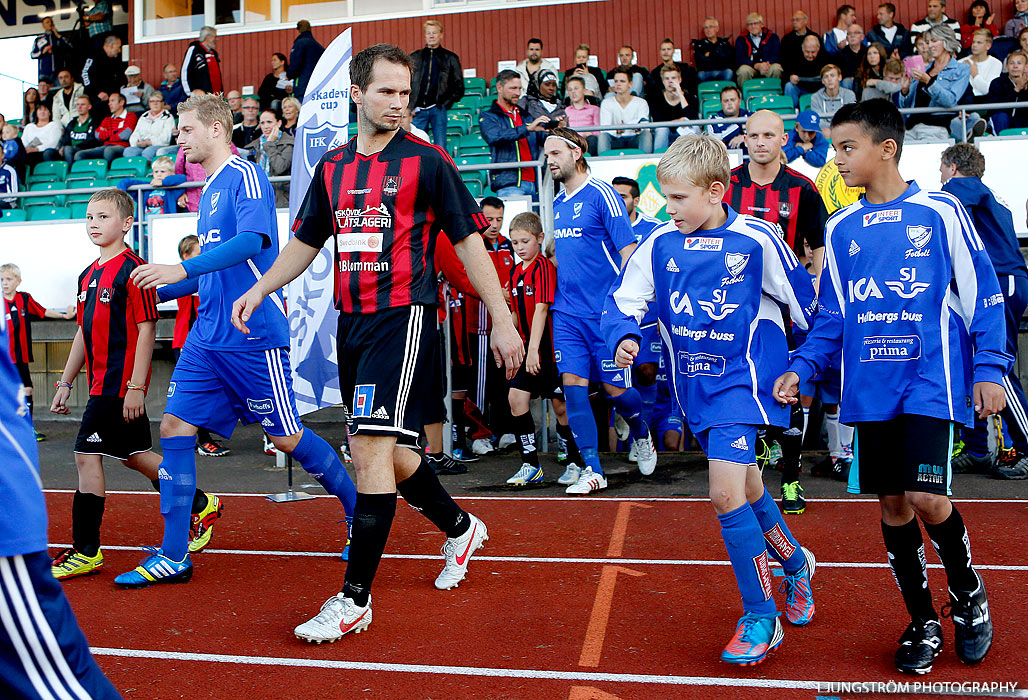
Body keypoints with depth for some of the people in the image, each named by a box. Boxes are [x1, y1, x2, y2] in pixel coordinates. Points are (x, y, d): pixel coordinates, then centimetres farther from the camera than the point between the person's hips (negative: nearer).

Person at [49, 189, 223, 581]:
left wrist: (136, 387, -19)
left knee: (87, 455, -7)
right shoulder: (88, 276, 14)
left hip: (121, 384, -9)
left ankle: (85, 552, 4)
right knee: (133, 455, 15)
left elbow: (146, 329, -16)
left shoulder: (132, 270, -12)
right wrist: (65, 382, 19)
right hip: (102, 382, 9)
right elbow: (83, 333, 20)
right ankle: (200, 505, 30)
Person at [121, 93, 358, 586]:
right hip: (207, 337, 9)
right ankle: (173, 556, 10)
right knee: (175, 427, 2)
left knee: (287, 438, 0)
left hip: (253, 335, -9)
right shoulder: (208, 190, 19)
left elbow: (252, 239, -25)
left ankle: (359, 513, 22)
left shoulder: (245, 176, -8)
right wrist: (159, 291, 21)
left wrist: (183, 269, -33)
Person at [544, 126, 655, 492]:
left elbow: (628, 251, -12)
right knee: (573, 384, -2)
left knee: (614, 388, 2)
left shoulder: (602, 194, -9)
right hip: (566, 312, 6)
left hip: (605, 311, -6)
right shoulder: (557, 202, 13)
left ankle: (640, 433, 34)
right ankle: (592, 469, 7)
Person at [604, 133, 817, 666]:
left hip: (743, 378, -5)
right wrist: (623, 336, -19)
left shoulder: (756, 239, -10)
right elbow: (622, 299, 1)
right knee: (746, 487, 18)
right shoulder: (660, 244, 0)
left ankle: (761, 617, 1)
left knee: (725, 492, -17)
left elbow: (805, 303, -1)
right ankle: (795, 562, 46)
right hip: (694, 383, 5)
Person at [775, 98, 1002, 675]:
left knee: (926, 497, -14)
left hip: (930, 382, -4)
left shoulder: (940, 211, -2)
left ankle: (969, 591, 19)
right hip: (870, 388, 4)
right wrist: (801, 368, 2)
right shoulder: (841, 228, 9)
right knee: (891, 502, 7)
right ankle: (923, 622, 26)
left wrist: (990, 368, -5)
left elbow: (983, 294, 1)